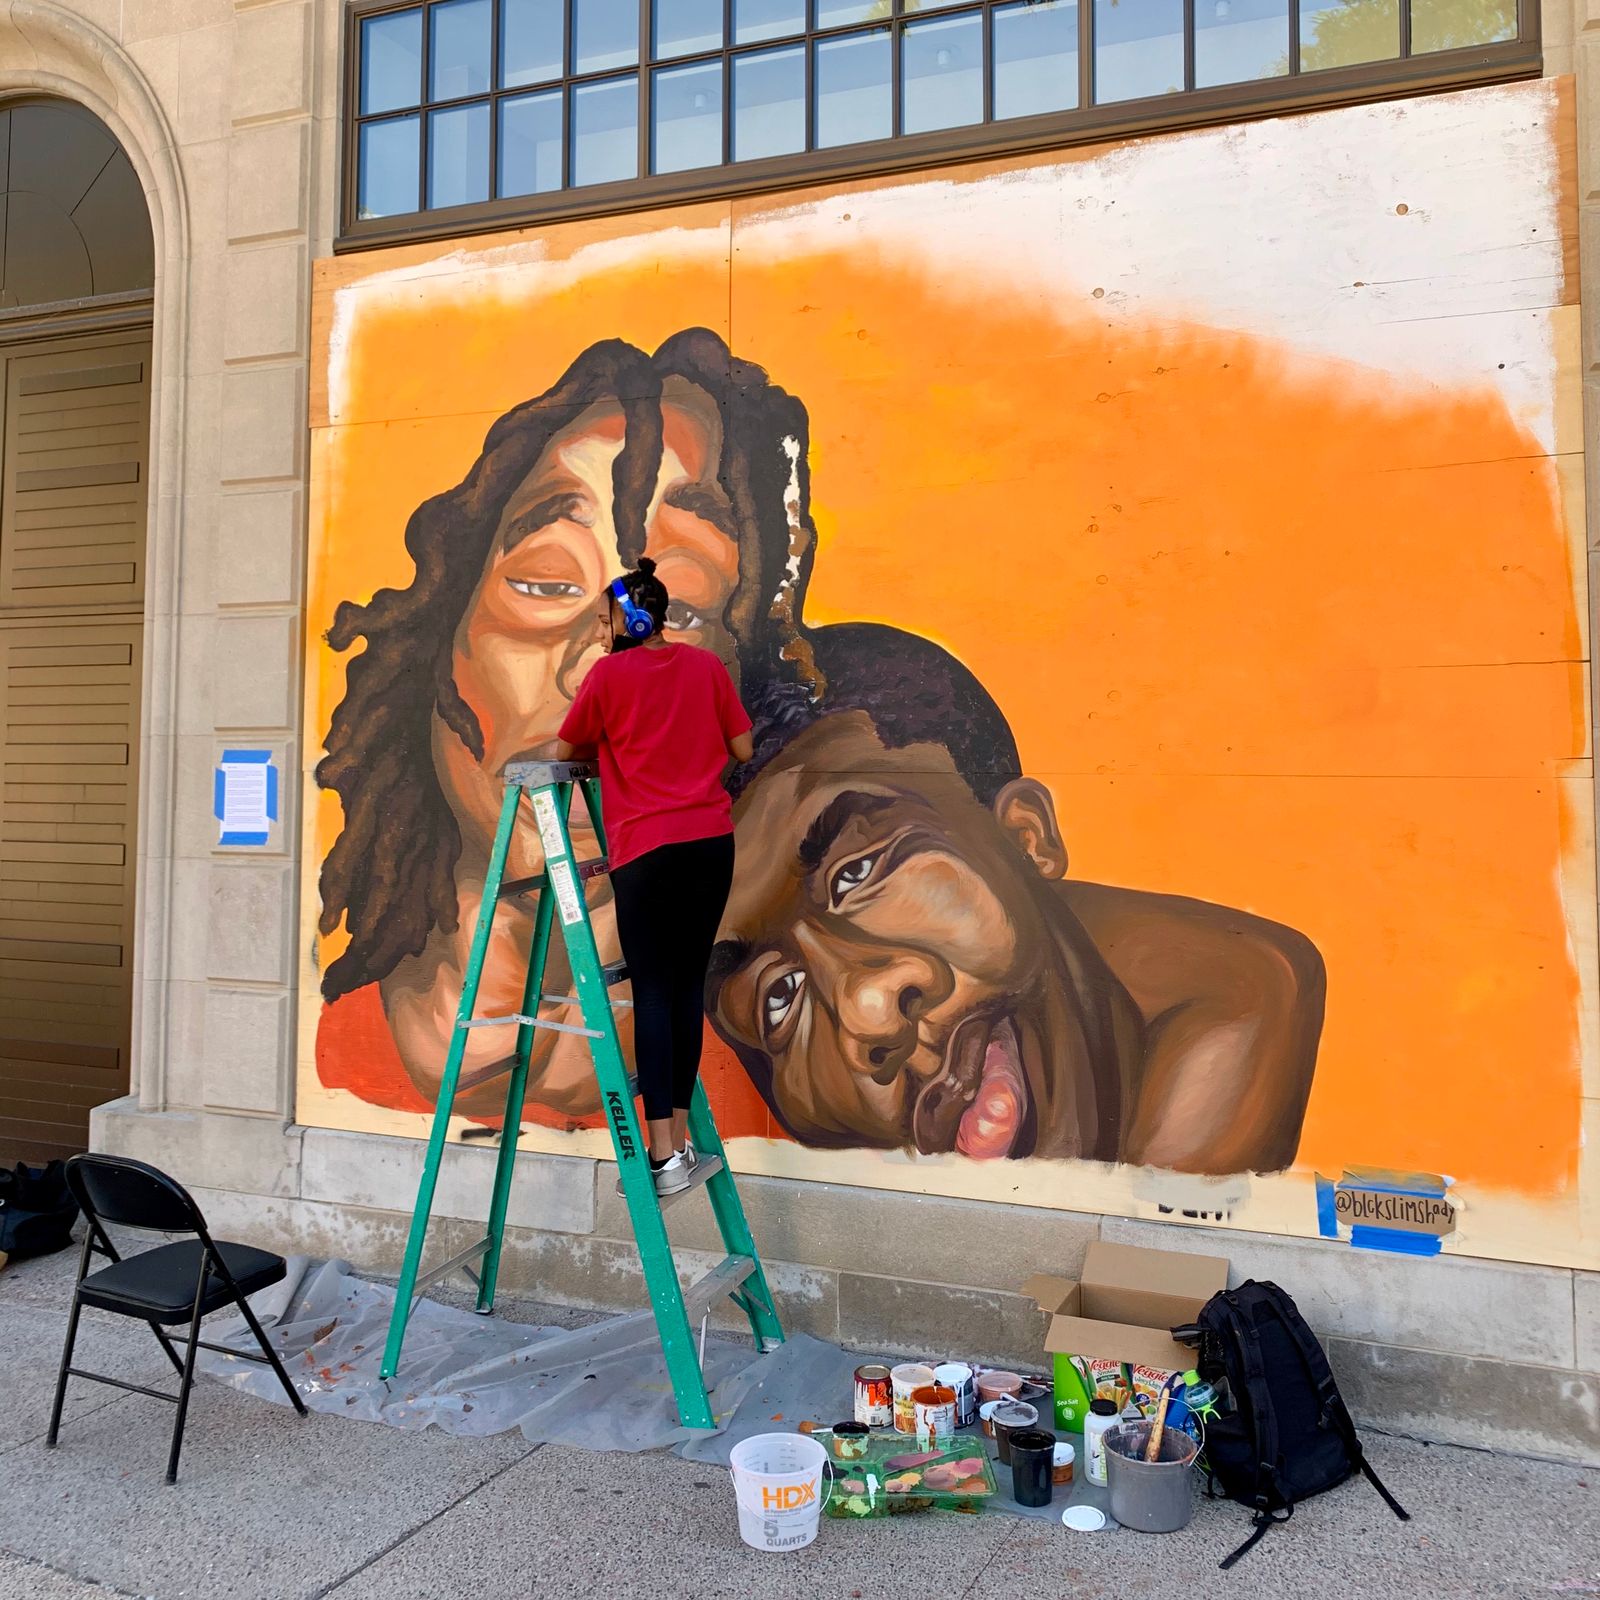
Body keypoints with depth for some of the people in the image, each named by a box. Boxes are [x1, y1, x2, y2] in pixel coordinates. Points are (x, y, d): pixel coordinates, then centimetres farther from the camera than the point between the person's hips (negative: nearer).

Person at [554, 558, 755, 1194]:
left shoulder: (609, 673, -2)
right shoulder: (706, 665, 9)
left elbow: (565, 752, 9)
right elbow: (743, 748, 12)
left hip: (647, 849, -4)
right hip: (712, 842, 4)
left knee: (652, 989, -1)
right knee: (688, 985, 10)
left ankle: (663, 1153, -2)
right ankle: (681, 1137, 17)